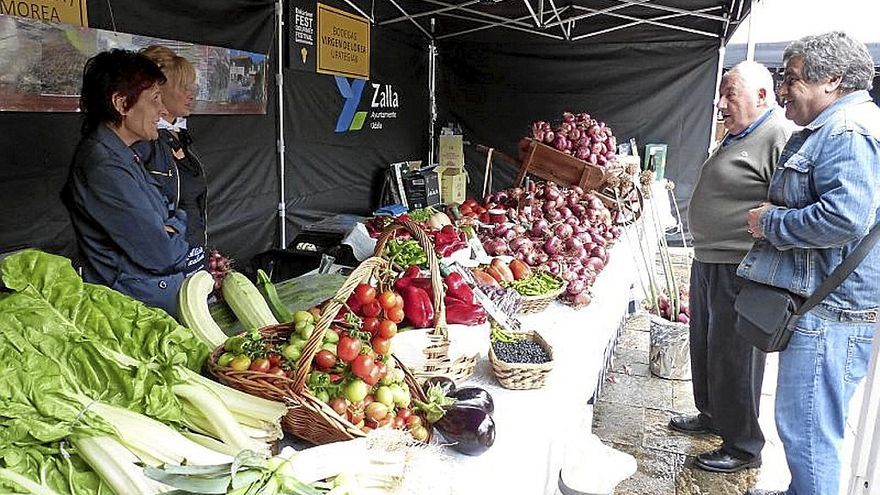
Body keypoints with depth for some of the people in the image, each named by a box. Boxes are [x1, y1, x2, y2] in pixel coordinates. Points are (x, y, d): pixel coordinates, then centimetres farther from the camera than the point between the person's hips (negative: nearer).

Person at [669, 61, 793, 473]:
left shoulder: (781, 137, -16)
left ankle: (743, 447, 18)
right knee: (704, 347, 21)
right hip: (707, 262, 10)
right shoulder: (735, 138, 17)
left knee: (733, 359, 1)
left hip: (741, 272, -10)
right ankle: (711, 415, 40)